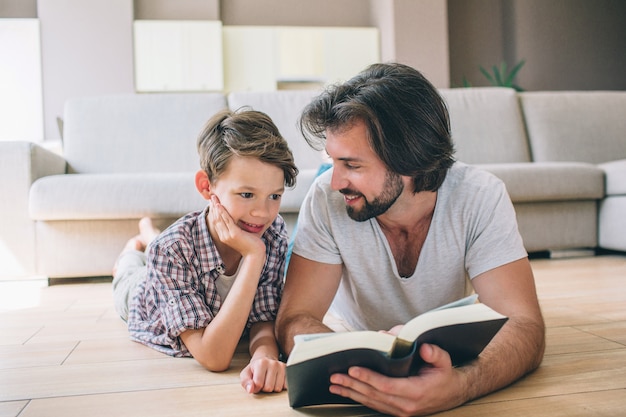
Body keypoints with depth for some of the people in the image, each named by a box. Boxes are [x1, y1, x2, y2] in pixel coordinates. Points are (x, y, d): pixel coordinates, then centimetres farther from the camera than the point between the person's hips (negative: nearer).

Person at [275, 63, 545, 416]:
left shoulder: (482, 198, -25)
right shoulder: (327, 198, -25)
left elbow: (525, 327, -31)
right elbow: (294, 321, -28)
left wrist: (459, 386, -54)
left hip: (444, 359, 2)